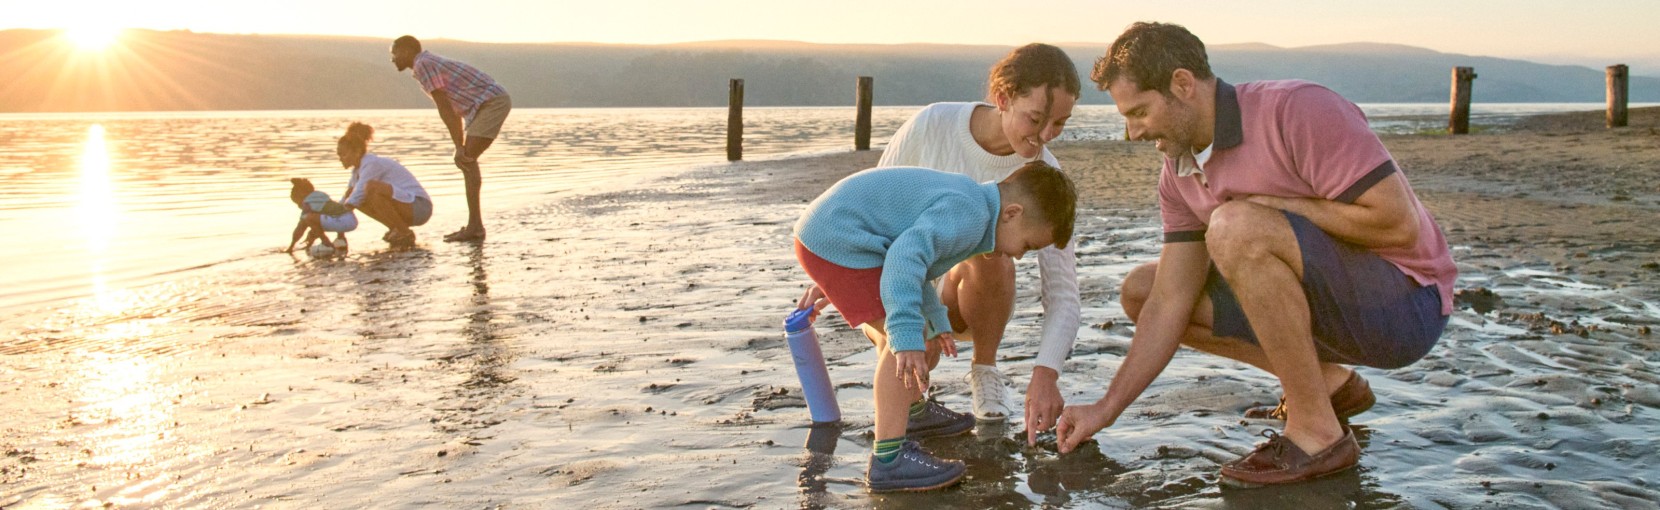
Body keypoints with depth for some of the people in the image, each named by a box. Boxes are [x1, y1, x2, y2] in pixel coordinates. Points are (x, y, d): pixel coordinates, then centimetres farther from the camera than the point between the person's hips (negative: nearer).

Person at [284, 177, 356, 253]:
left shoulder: (307, 203, 4)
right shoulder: (321, 196, 26)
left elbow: (300, 228, 8)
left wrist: (290, 248, 17)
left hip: (342, 222, -9)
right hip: (353, 221, 9)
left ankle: (328, 244, -3)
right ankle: (341, 237, 20)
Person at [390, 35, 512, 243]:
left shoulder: (423, 64, -8)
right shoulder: (432, 64, 23)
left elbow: (444, 107, -14)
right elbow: (453, 110, 25)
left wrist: (459, 147, -15)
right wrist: (461, 147, 20)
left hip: (493, 102, -10)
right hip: (494, 103, 10)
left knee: (467, 161, -13)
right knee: (466, 161, 10)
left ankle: (474, 227, -13)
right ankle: (475, 226, 9)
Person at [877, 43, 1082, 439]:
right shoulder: (933, 124, -22)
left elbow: (1062, 291, -23)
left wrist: (1045, 375, -38)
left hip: (966, 289, 1)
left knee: (990, 256, -34)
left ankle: (985, 372, -6)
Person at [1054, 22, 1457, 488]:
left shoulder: (1298, 111, -21)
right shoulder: (1179, 175, 2)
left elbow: (1399, 224, -26)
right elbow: (1170, 304, 0)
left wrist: (1275, 204, -18)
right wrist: (1107, 409, -4)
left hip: (1405, 302, -8)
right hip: (1329, 301, 8)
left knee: (1235, 227, -32)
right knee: (1141, 290, 5)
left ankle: (1318, 432, -19)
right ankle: (1329, 382, 9)